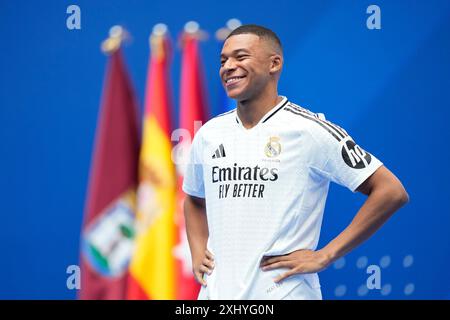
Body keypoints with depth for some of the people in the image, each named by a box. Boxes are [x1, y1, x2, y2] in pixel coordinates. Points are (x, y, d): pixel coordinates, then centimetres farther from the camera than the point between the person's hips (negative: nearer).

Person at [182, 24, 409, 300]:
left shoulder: (309, 130, -10)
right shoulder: (209, 134, 8)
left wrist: (325, 256, -12)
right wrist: (198, 253, 10)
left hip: (282, 290, -5)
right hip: (216, 292, 5)